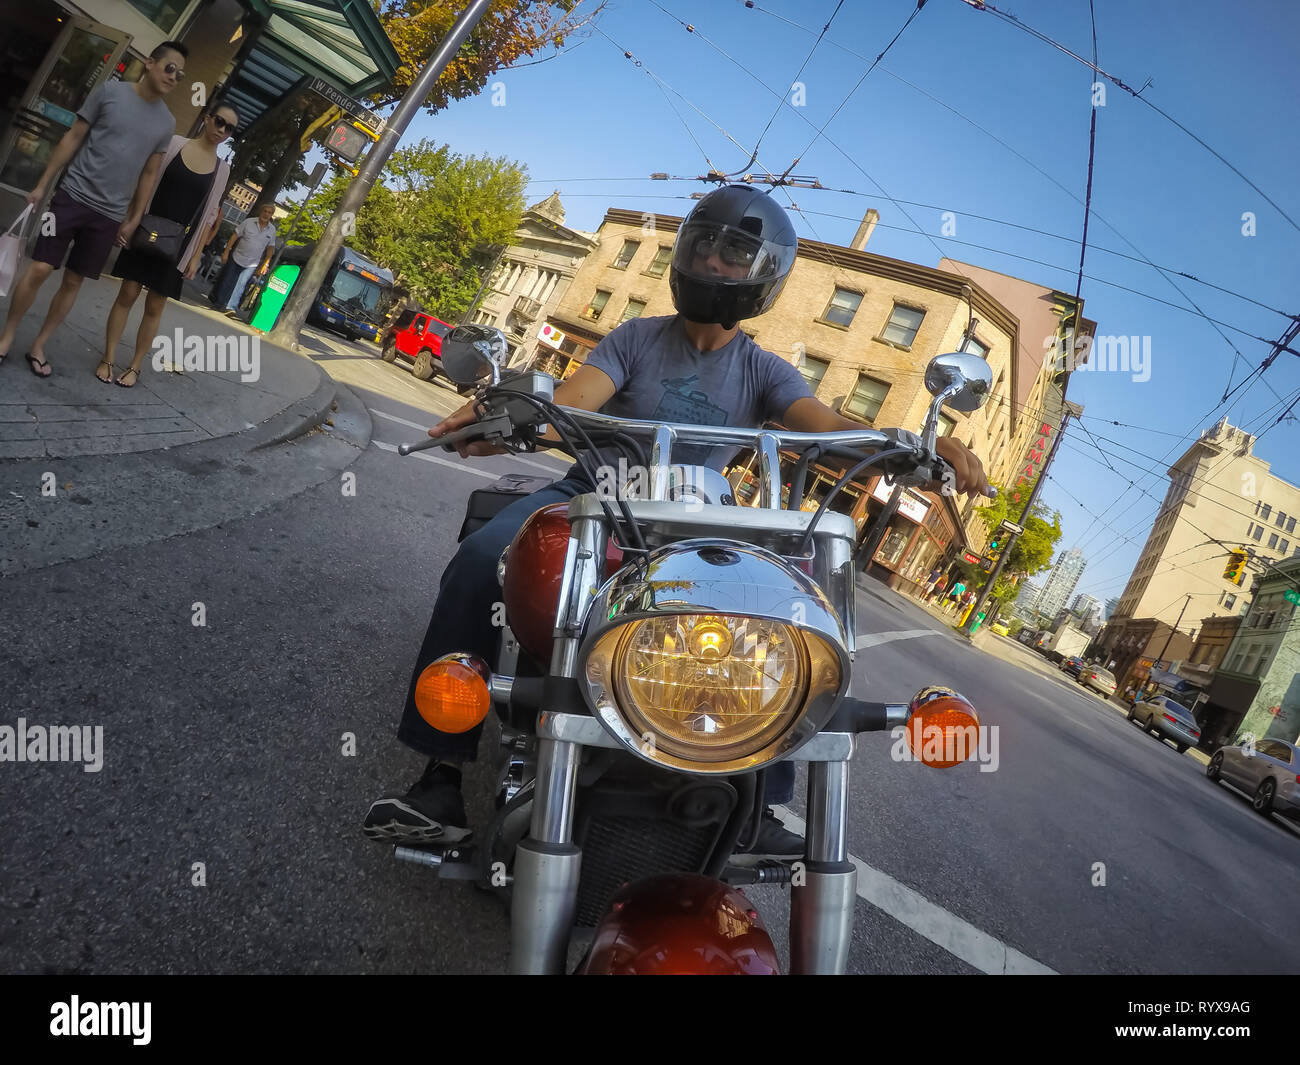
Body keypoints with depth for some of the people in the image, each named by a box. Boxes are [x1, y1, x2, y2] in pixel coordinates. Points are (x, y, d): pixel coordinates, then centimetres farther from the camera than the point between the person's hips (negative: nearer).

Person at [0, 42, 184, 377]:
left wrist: (133, 220, 9)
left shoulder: (166, 123, 6)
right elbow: (72, 139, 2)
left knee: (73, 282, 6)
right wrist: (42, 185, 1)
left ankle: (38, 346, 18)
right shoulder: (110, 92, -1)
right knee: (39, 269, -4)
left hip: (109, 215, 2)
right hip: (73, 196, -2)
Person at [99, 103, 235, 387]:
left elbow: (209, 215, 4)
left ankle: (135, 367, 14)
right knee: (127, 295, 1)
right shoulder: (174, 144, 0)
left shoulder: (222, 169, 3)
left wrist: (196, 255, 0)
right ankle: (107, 359, 11)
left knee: (155, 307, 4)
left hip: (179, 246, 0)